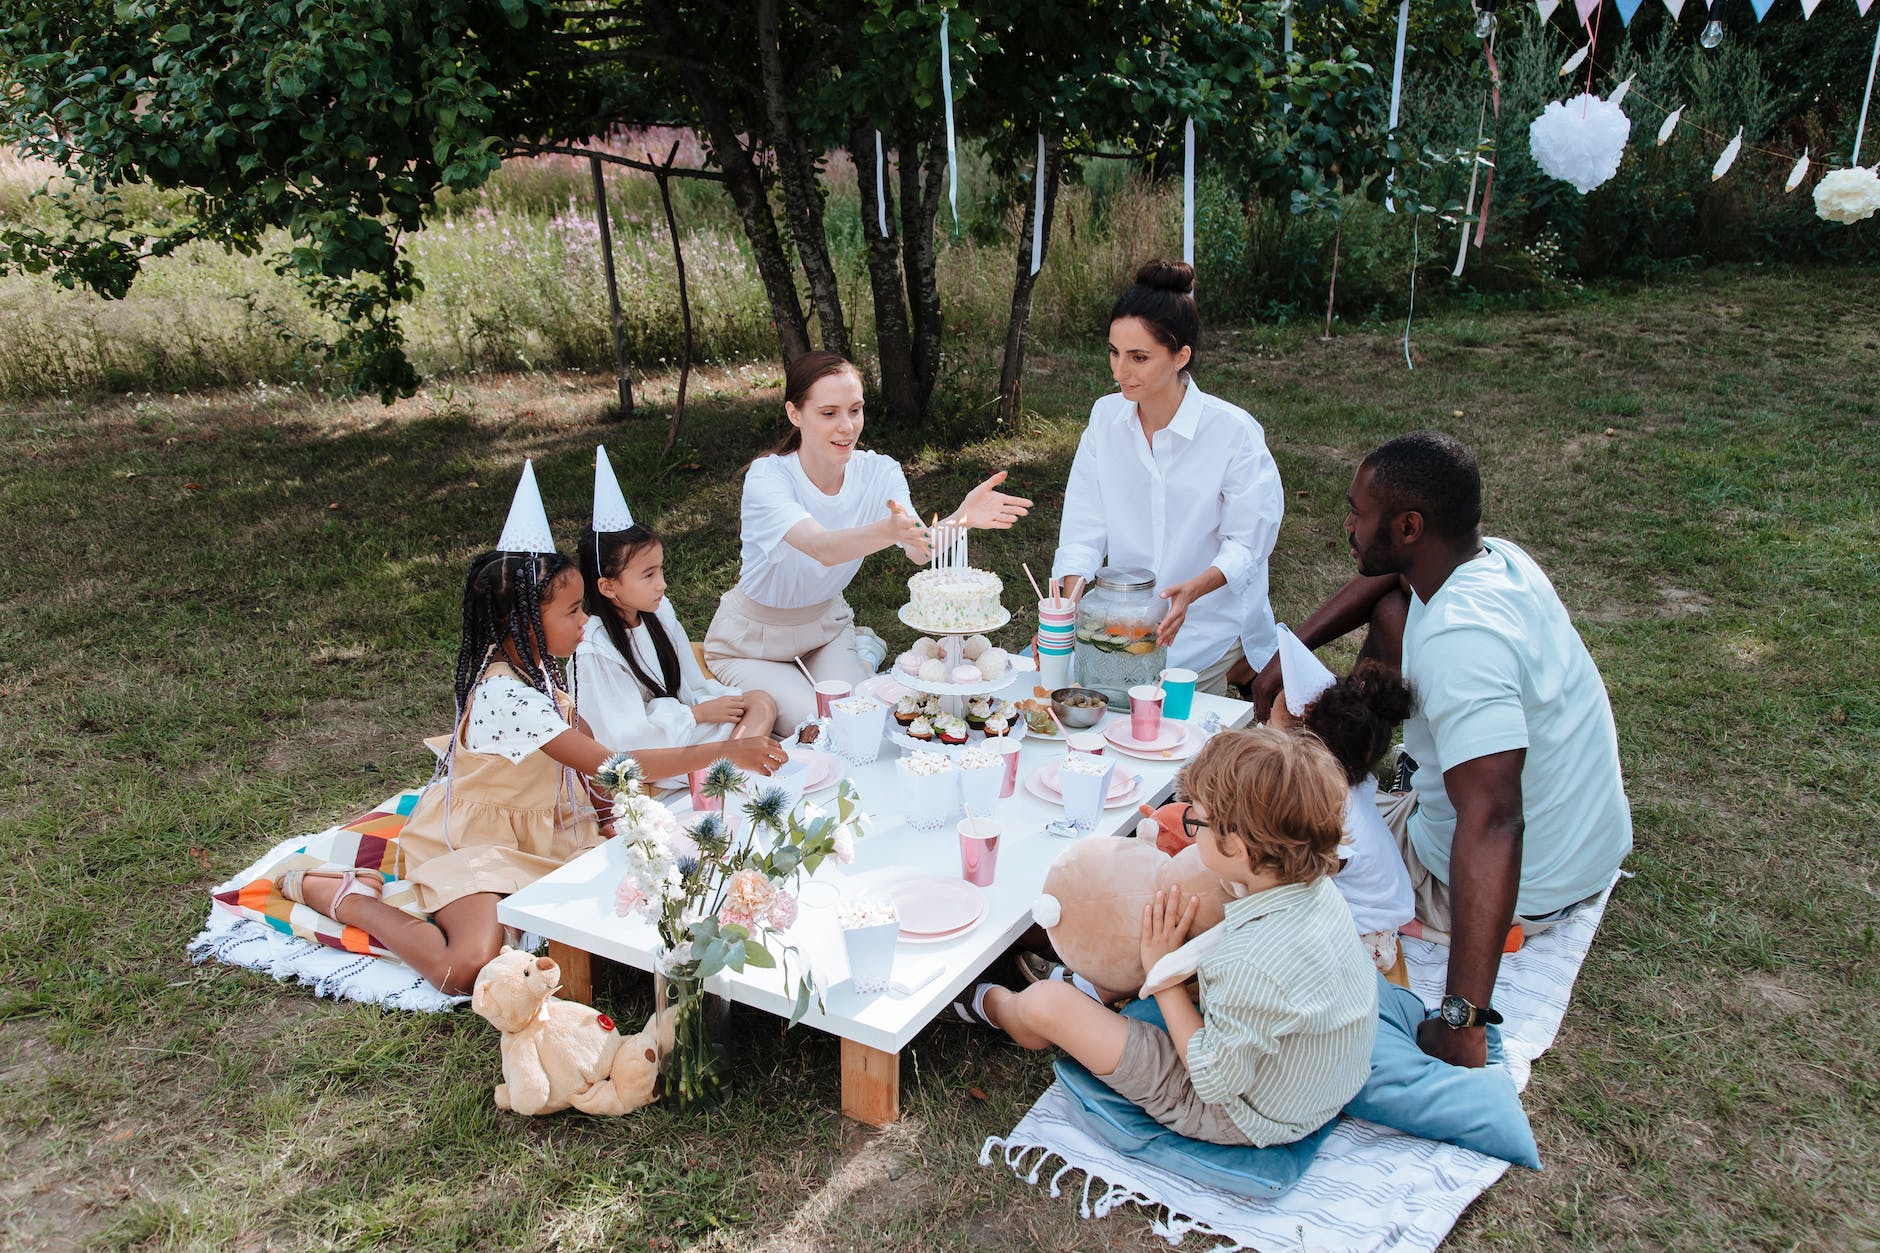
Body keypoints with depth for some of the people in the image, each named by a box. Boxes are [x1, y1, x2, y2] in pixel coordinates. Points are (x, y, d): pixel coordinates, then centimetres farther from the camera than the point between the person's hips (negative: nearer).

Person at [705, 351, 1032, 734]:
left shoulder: (878, 472, -14)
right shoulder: (767, 477, -28)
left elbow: (920, 551, -30)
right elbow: (823, 548, -47)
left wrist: (960, 517, -52)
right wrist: (888, 529, -67)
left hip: (826, 626, 4)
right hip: (752, 642, -4)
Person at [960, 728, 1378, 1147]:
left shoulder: (1254, 964, -40)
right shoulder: (1317, 888, -15)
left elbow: (1214, 1080, -24)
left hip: (1237, 1119, -8)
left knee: (1045, 1004, -7)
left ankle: (994, 1005, 31)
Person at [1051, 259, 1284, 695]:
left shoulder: (1234, 431, -16)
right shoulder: (1106, 417, -2)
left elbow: (1247, 545, -12)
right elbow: (1084, 528, -3)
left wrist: (1192, 590, -31)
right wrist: (1071, 602, -20)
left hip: (1210, 631, -3)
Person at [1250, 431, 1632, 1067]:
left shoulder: (1461, 640, -36)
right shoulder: (1496, 557, -8)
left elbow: (1491, 823, -45)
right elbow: (1384, 578, 14)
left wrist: (1461, 1019, -48)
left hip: (1519, 889, -8)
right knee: (1389, 612, 12)